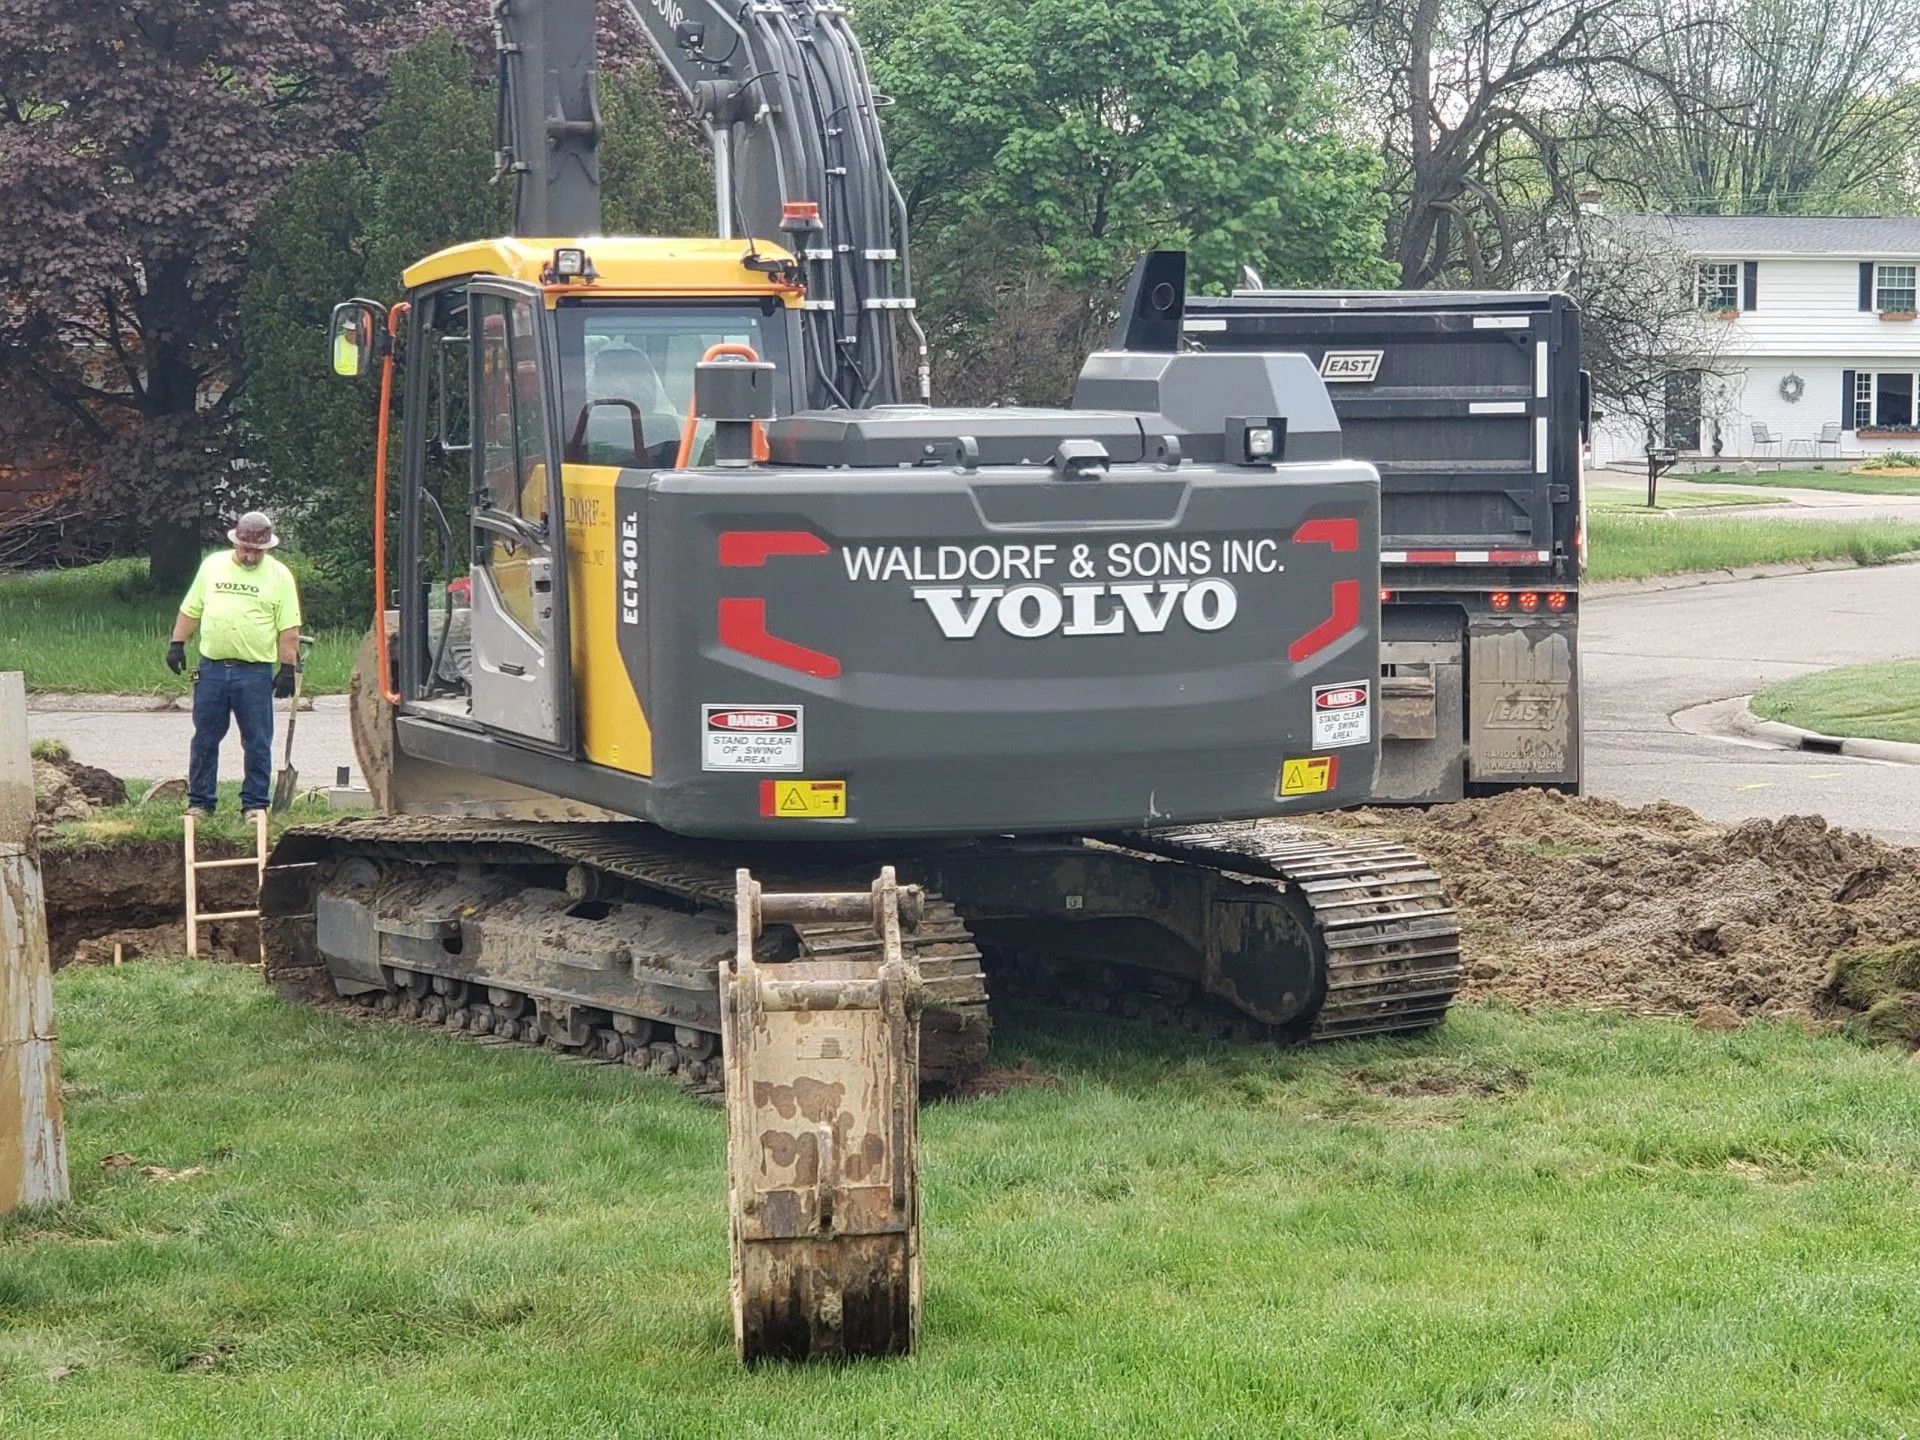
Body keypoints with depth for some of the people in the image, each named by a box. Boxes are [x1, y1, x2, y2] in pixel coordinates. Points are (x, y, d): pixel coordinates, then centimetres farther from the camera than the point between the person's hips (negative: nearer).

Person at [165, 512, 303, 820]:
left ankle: (255, 804, 10)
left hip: (255, 672, -2)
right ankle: (200, 802, 15)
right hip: (211, 668, 2)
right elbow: (191, 610, 15)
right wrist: (177, 644, 7)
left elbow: (289, 629, -2)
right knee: (205, 740, 7)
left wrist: (288, 668, -7)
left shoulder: (279, 576, 0)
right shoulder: (212, 565, 9)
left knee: (257, 743, 2)